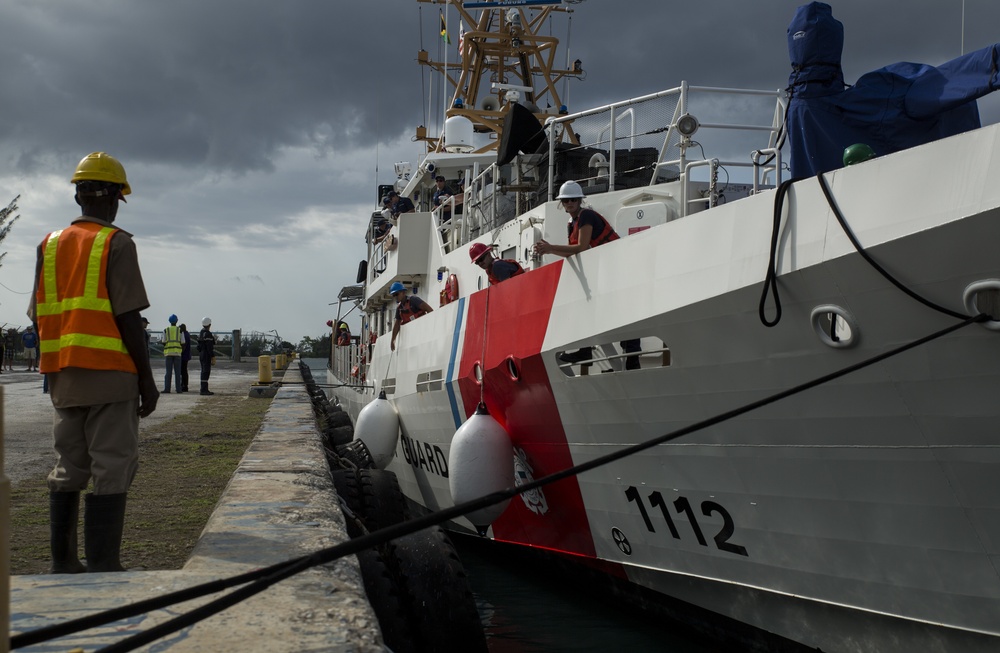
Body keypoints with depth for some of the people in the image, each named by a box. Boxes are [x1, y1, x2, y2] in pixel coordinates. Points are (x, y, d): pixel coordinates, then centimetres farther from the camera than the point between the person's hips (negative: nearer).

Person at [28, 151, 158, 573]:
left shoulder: (50, 245, 12)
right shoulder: (116, 244, -6)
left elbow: (38, 317, 11)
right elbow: (127, 318, -12)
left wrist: (55, 373, 20)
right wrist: (147, 379, -7)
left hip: (63, 377, 6)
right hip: (110, 374, -6)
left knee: (67, 470, 13)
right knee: (111, 471, -3)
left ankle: (63, 566, 16)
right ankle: (102, 568, -5)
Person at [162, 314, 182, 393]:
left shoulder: (166, 330, 4)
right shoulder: (180, 330, 3)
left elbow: (164, 342, 3)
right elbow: (182, 343, 1)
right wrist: (182, 350, 17)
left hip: (168, 352, 0)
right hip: (177, 352, 0)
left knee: (168, 371, 1)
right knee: (177, 372, 3)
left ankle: (167, 388, -5)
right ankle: (178, 388, 1)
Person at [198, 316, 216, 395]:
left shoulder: (200, 334, 14)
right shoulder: (208, 334, -16)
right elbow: (210, 347, -21)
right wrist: (213, 358, -19)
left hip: (201, 356, 10)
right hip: (207, 356, -10)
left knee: (204, 372, 13)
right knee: (206, 372, -10)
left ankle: (204, 389, 16)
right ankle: (204, 390, -13)